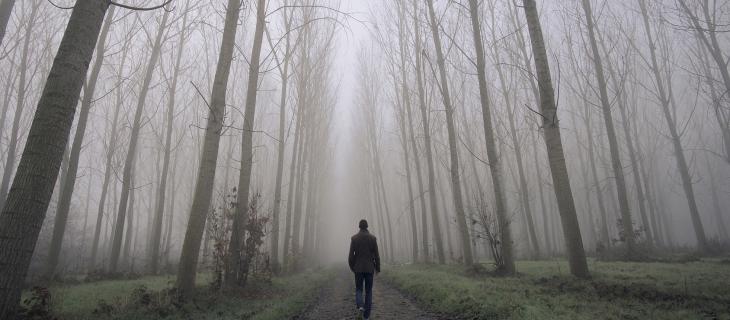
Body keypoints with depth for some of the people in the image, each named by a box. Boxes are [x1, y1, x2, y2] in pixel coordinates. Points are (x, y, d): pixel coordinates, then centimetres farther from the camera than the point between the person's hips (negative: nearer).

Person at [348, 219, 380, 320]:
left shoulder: (354, 238, -5)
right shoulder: (373, 238, -4)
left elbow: (351, 255, -6)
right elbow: (376, 255, -3)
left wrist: (351, 267, 11)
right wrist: (378, 268, 9)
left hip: (358, 268, 0)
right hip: (369, 268, 0)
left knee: (359, 290, 12)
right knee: (368, 291, 11)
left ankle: (360, 306, -18)